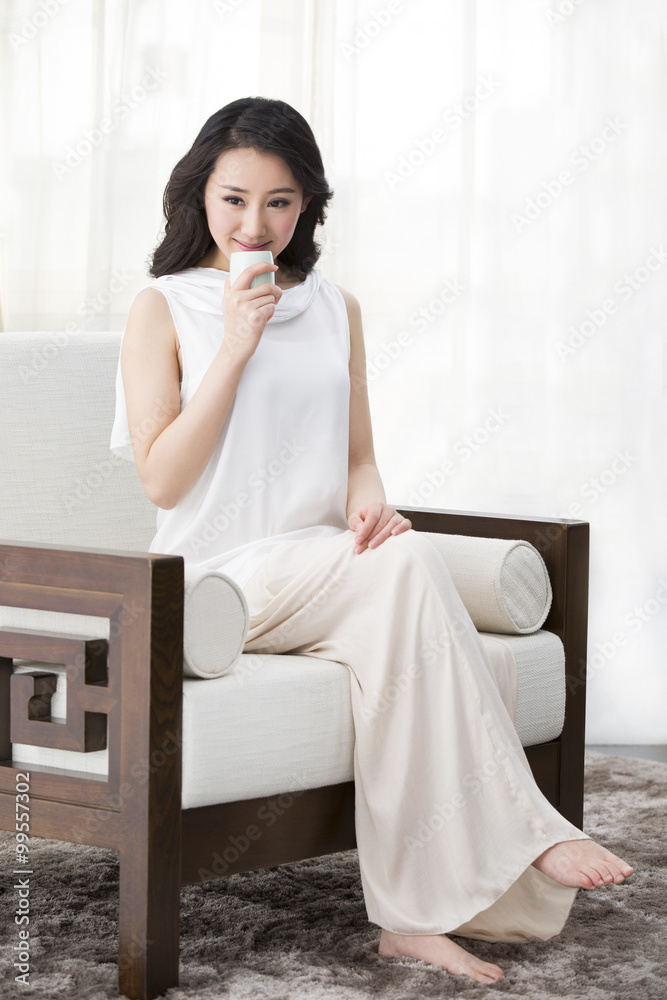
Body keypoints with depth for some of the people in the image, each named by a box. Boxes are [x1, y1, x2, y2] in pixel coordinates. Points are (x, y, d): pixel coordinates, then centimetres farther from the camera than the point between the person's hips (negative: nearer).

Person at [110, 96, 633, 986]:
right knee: (410, 564, -31)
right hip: (221, 577, -4)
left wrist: (369, 507, -8)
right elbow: (161, 480, -6)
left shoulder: (335, 310, 16)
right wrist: (235, 346, -11)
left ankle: (419, 913, -31)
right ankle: (524, 834, -27)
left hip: (327, 577, 4)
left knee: (388, 645, -33)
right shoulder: (165, 309, 3)